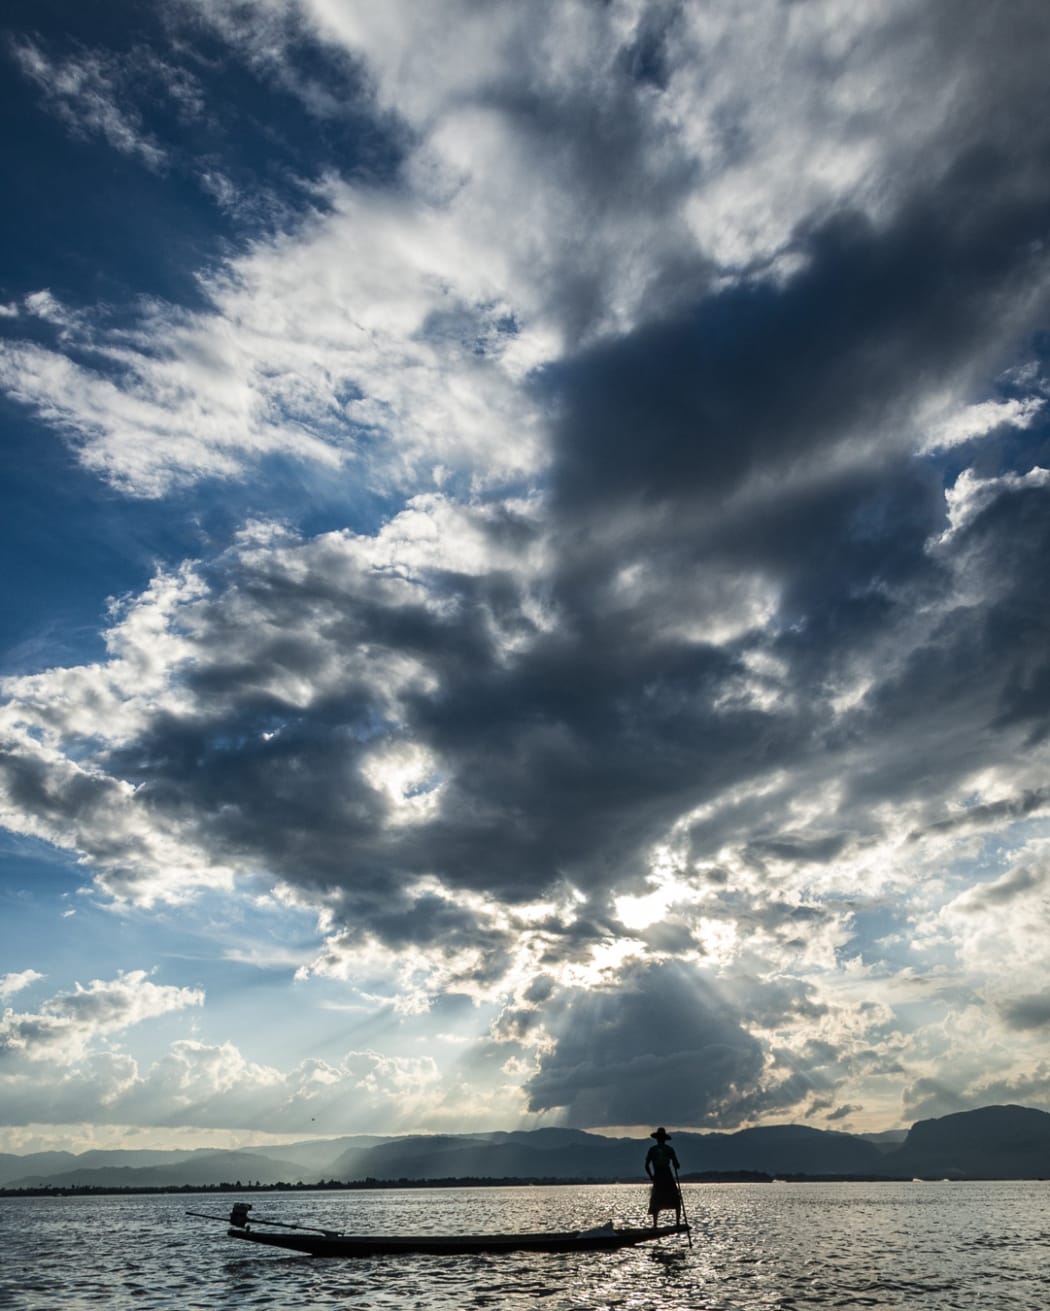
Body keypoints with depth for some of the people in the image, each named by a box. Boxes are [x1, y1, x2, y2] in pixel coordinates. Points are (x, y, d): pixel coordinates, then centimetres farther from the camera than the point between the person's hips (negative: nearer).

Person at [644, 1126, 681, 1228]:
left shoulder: (652, 1149, 3)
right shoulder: (669, 1149, 0)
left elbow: (647, 1165, -2)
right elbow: (676, 1165, -4)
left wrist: (651, 1177, 8)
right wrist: (677, 1166, 18)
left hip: (657, 1178, 1)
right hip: (669, 1178, -1)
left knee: (656, 1203, 8)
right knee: (676, 1201, 13)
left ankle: (655, 1225, -2)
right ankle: (677, 1222, 5)